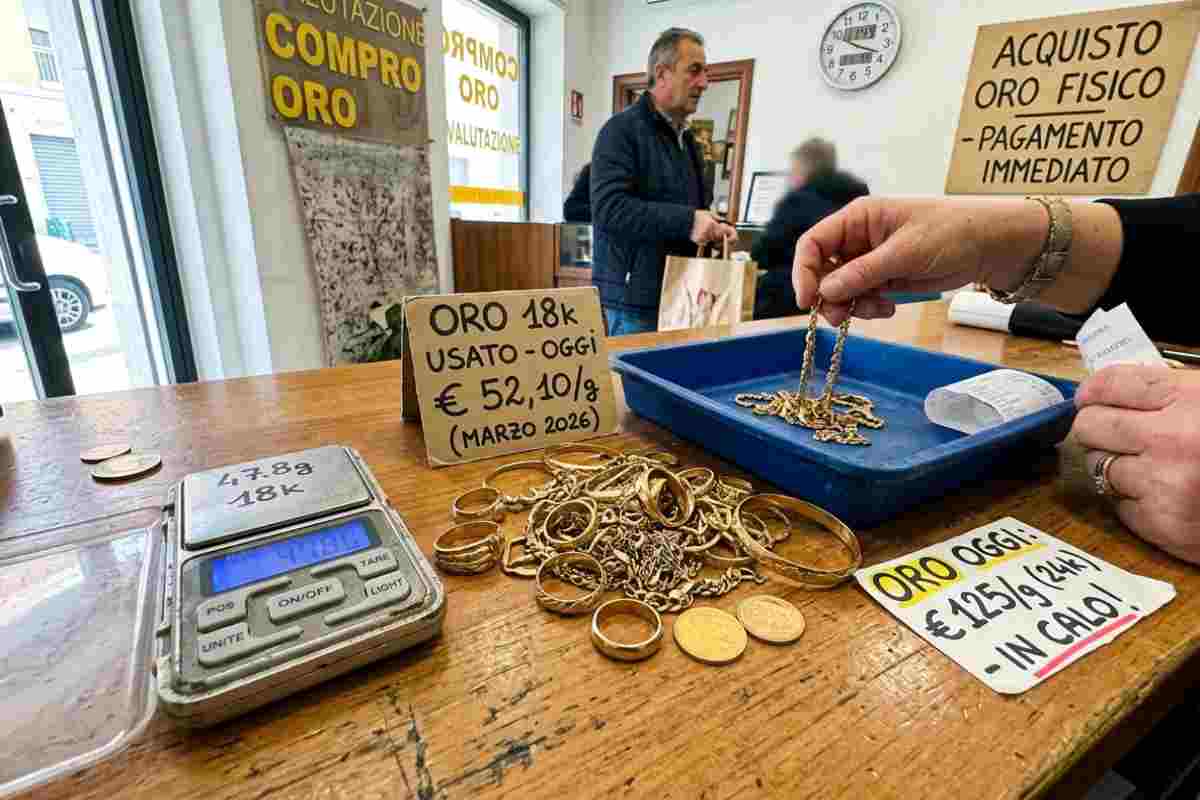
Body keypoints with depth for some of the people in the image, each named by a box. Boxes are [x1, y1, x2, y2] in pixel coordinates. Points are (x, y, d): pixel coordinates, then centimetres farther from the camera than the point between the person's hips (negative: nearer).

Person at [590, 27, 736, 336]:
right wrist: (686, 221, -25)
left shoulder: (686, 138, 19)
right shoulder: (623, 129, -8)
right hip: (636, 298, -8)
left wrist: (713, 227, 5)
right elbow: (609, 207, -22)